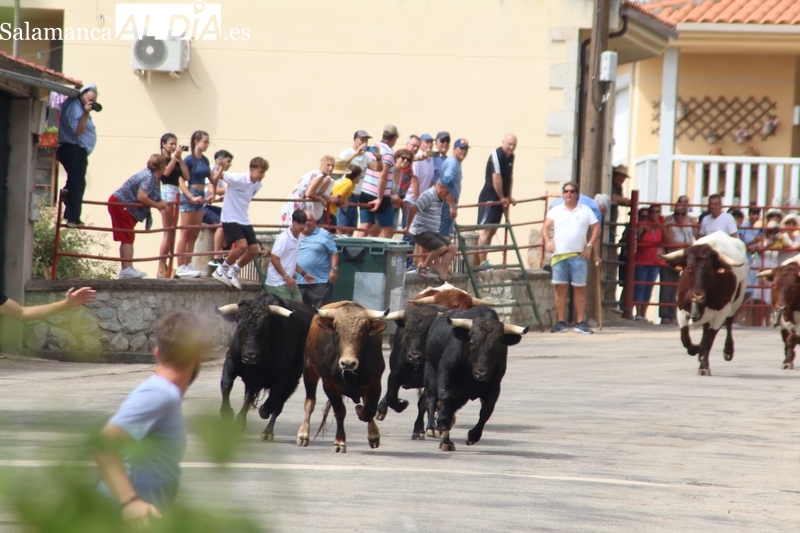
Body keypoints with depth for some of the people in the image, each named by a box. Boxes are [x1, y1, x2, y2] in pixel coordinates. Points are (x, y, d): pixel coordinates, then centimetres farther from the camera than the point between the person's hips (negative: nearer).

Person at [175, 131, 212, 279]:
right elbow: (181, 182, -17)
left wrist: (212, 191, 8)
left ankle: (187, 266, 12)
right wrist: (191, 197, -23)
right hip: (189, 197, -7)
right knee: (185, 234, -6)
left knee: (194, 235, 8)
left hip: (200, 197, 7)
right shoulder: (189, 160, -11)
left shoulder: (205, 160, 10)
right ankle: (181, 267, -5)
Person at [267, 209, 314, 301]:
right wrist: (287, 277, -19)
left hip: (289, 281, 9)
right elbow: (274, 259, -18)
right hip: (278, 283, -9)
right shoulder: (283, 238, -16)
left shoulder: (297, 239, 10)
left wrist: (303, 273, 17)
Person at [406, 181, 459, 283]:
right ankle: (423, 267, -8)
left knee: (452, 248, -2)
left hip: (433, 232, 10)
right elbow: (413, 209, -24)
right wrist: (407, 227, -19)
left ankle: (442, 276, -5)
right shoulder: (428, 196, -17)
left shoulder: (440, 199, 12)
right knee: (441, 247, -28)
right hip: (420, 232, -10)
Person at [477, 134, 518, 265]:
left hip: (500, 199, 9)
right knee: (485, 229, -12)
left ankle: (483, 260, 17)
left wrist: (509, 197, 11)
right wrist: (502, 197, -13)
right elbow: (496, 178, -19)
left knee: (492, 230, 12)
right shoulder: (497, 155, -16)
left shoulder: (510, 157, 11)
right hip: (489, 197, -9)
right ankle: (482, 262, -17)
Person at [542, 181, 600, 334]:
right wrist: (547, 241, -13)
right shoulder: (556, 211, 11)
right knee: (560, 287, -1)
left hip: (578, 255, -1)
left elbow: (596, 229, 8)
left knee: (580, 288, 0)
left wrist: (589, 246, -3)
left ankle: (580, 322, 5)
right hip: (559, 254, 1)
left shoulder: (585, 211, 9)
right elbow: (546, 227, 5)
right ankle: (561, 322, 3)